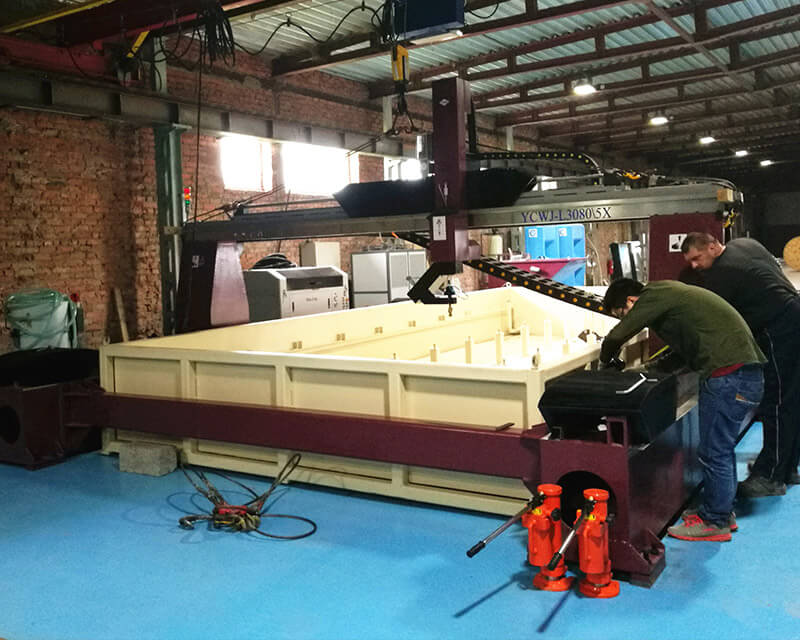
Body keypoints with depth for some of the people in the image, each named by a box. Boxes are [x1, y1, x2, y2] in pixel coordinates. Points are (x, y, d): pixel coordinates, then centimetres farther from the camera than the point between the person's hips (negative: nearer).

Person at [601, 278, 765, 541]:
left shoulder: (653, 295, -8)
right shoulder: (666, 292, 21)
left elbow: (617, 337, -10)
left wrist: (606, 361, 11)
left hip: (729, 376, -10)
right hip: (747, 372, 10)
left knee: (713, 452, -1)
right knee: (721, 447, 20)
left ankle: (714, 522, 10)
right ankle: (723, 511, 32)